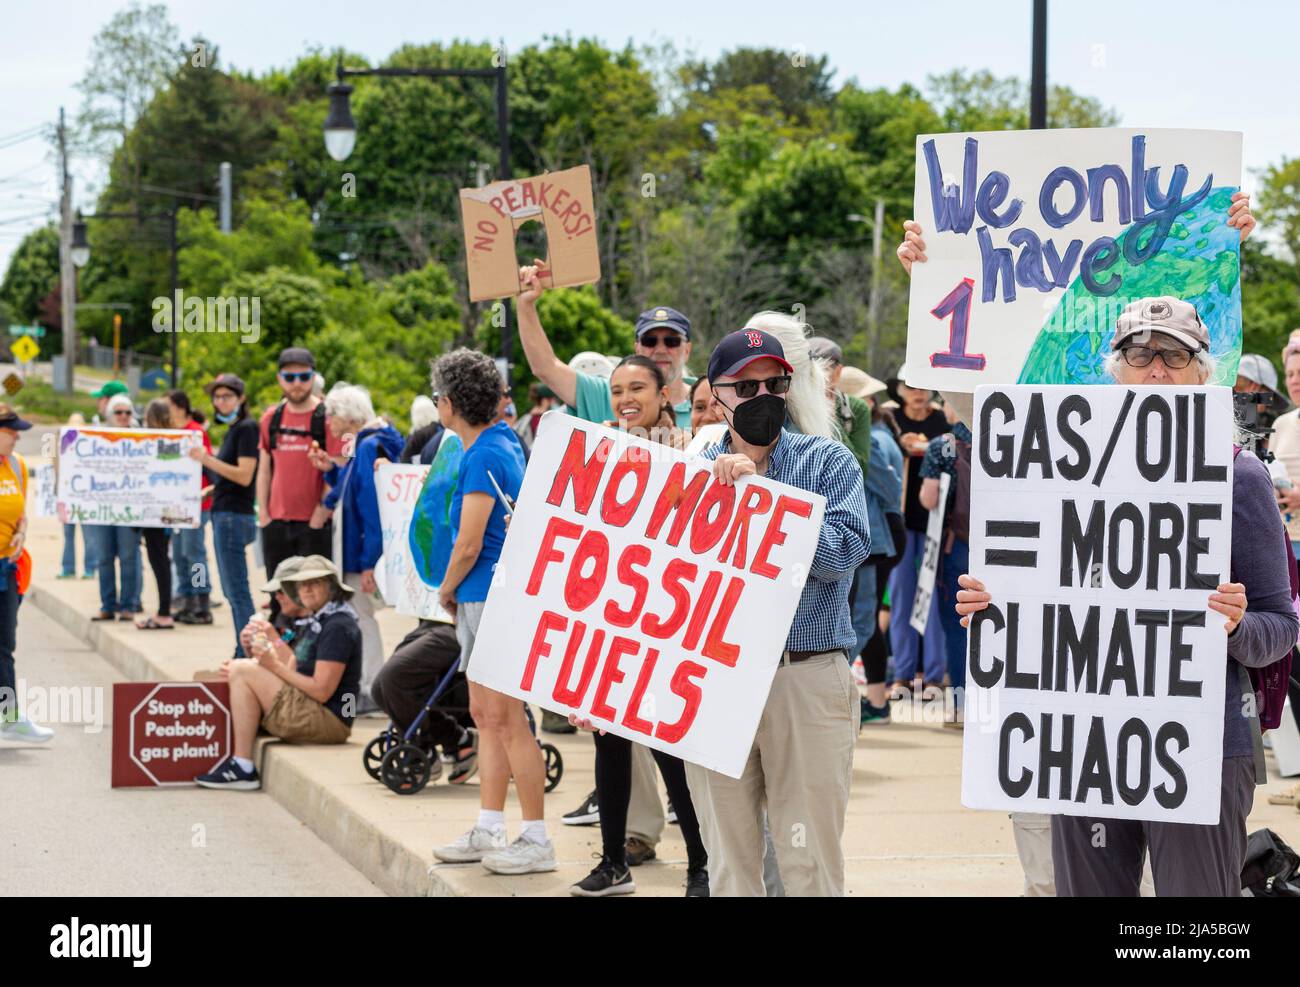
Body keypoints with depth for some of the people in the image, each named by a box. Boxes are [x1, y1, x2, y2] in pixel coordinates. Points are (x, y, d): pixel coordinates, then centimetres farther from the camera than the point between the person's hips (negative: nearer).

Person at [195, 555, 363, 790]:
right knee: (237, 668, 17)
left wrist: (275, 667, -16)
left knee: (243, 670, -16)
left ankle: (243, 767, -17)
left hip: (329, 720, -10)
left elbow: (322, 690, -18)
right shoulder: (314, 621, 17)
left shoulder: (338, 627, -12)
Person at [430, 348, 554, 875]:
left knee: (505, 718, -7)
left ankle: (536, 841, -3)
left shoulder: (484, 457, -17)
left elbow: (469, 544, -19)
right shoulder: (503, 442, 13)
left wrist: (446, 590, 0)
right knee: (485, 715, 14)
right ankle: (489, 830, 20)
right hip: (483, 597, 10)